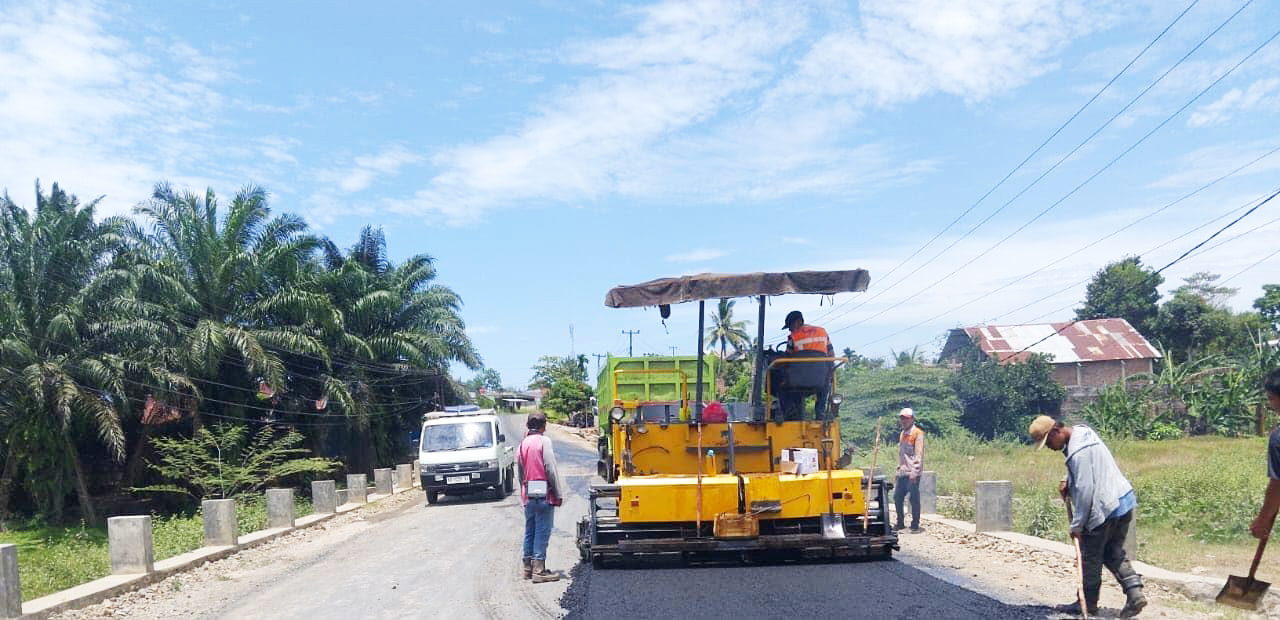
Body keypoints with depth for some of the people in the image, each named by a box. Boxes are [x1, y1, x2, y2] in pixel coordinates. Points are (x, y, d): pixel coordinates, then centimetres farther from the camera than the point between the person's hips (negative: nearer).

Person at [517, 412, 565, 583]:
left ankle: (528, 567, 20)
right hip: (544, 494, -7)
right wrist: (559, 493, -9)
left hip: (528, 495, 7)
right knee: (542, 531, -4)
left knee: (529, 531, 14)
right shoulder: (544, 441, -9)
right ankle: (539, 570, -4)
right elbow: (550, 469, -14)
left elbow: (520, 472, 14)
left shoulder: (523, 444, 11)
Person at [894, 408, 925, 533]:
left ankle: (915, 525, 4)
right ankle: (900, 523, 23)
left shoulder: (918, 433, -7)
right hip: (902, 472, 8)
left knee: (914, 499, -4)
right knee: (897, 497, 11)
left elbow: (919, 454, -13)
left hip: (912, 472, -8)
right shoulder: (902, 434, 19)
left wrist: (914, 471, -20)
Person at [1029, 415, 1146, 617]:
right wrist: (1067, 481, 11)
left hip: (1104, 509, -10)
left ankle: (1087, 603, 15)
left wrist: (1077, 524, -15)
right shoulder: (1082, 432, 9)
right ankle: (1135, 592, 4)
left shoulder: (1078, 451, -22)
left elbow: (1084, 490, -22)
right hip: (1124, 501, 10)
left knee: (1090, 558, 5)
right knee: (1114, 555, 16)